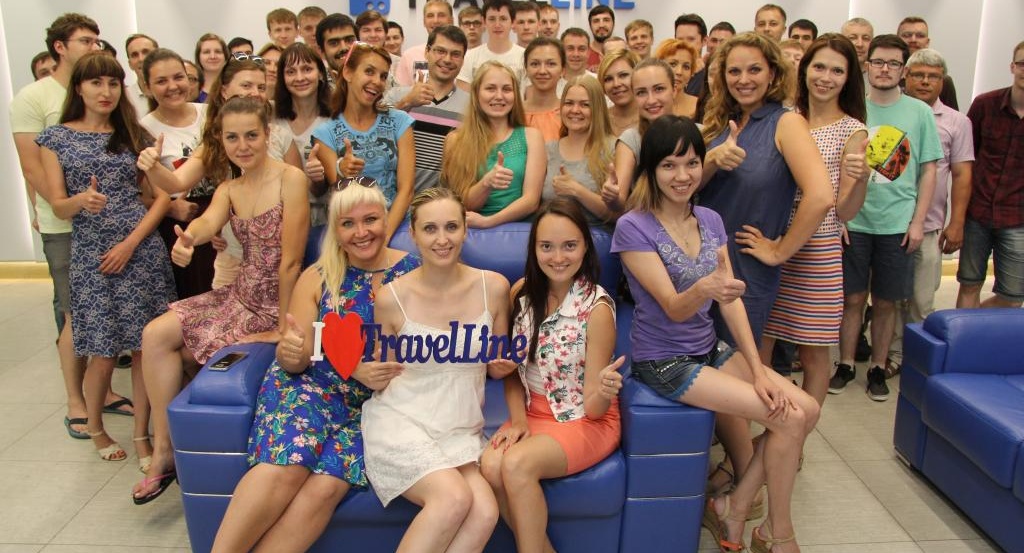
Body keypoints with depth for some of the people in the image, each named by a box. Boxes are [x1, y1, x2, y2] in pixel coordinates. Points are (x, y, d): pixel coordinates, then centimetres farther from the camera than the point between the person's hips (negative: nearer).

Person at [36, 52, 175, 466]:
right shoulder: (56, 137, 6)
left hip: (142, 252, 1)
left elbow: (161, 196, 5)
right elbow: (58, 206, 0)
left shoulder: (134, 135, 10)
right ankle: (94, 427, 28)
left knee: (144, 347, 1)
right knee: (104, 351, 2)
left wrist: (130, 243, -7)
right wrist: (81, 200, -23)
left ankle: (142, 435, 15)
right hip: (91, 257, -1)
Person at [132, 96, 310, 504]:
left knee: (178, 349, -11)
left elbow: (290, 260, -18)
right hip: (240, 296, 7)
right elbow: (208, 221, -17)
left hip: (279, 303, -7)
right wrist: (188, 238, -42)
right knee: (156, 335, -4)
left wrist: (284, 328, -18)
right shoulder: (228, 189, 7)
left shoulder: (290, 179, -16)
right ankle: (164, 451, 6)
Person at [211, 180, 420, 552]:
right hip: (313, 385, 1)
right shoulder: (317, 278, 5)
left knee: (328, 484, -24)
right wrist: (289, 353, -22)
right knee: (285, 466, -27)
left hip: (380, 400, 0)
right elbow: (296, 360, 1)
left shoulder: (414, 272, 1)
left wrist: (397, 376, -18)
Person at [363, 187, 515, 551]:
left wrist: (505, 365, -8)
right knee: (455, 497, -29)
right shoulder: (392, 297, -6)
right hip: (400, 424, -2)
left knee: (484, 513, -26)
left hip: (463, 430, 3)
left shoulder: (493, 287, -1)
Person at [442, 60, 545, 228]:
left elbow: (531, 200, -2)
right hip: (471, 230, 0)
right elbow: (462, 206, 2)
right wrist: (486, 183, -18)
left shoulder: (530, 136, 7)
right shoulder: (456, 140, 6)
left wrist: (488, 221, -17)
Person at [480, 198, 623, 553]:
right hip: (534, 413, 5)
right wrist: (518, 419, -8)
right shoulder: (522, 293, -5)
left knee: (517, 464, -30)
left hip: (586, 421, -4)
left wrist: (603, 392, -38)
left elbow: (594, 410, -16)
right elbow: (513, 370, 7)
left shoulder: (596, 307, -19)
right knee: (490, 465, -24)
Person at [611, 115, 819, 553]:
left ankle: (734, 509, 8)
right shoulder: (633, 228, -15)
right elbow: (673, 308, -20)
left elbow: (731, 300, 2)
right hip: (663, 362, -7)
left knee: (807, 409, -6)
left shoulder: (710, 220, 5)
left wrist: (758, 370, -7)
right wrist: (704, 289, -43)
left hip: (710, 351, 7)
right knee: (789, 419, -13)